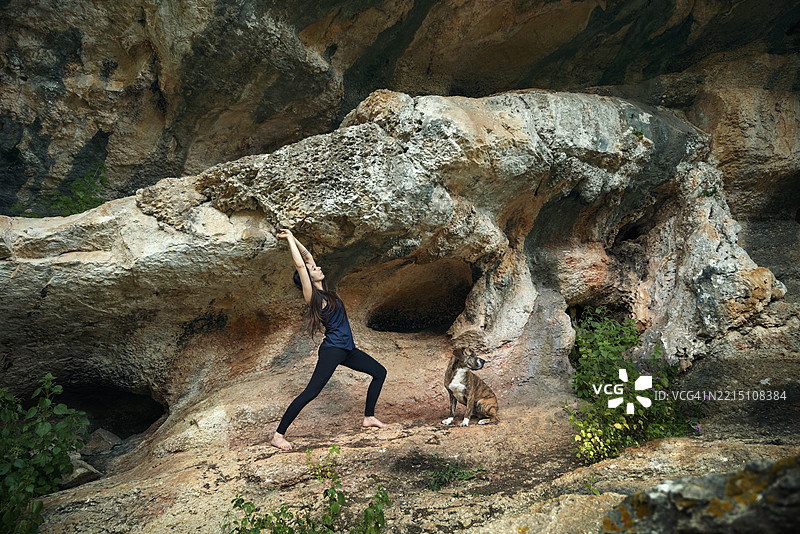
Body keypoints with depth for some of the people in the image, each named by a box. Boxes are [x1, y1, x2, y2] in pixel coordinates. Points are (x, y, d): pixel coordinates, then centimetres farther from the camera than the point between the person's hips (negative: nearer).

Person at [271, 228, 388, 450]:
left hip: (347, 349, 9)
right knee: (310, 393, -11)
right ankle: (278, 435, -4)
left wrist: (293, 238, 13)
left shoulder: (323, 291, 10)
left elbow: (307, 256, 14)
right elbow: (300, 265, -16)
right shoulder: (311, 296, -10)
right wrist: (290, 239, -8)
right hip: (332, 350, -9)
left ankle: (369, 417, 22)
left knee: (379, 372, 15)